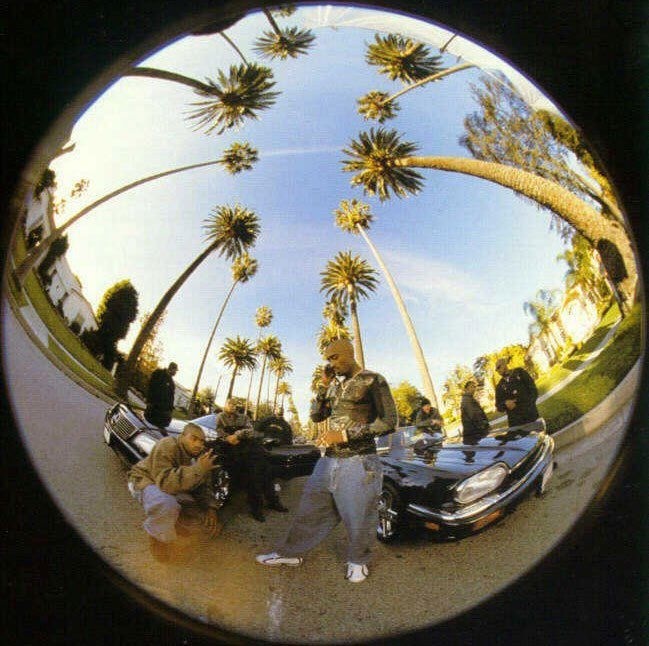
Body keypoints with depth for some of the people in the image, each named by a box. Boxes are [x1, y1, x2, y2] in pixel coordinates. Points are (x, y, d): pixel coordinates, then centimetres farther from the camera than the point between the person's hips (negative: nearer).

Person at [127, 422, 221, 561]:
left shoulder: (198, 456, -7)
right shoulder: (167, 446, -29)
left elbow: (202, 487, -2)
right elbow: (165, 481, -40)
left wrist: (209, 508, -19)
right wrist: (198, 469, -45)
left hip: (172, 486, 7)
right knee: (166, 506, -38)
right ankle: (159, 538, -10)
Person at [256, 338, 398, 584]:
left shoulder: (372, 380, -7)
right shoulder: (336, 386, 15)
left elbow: (388, 422, -13)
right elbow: (316, 416, 18)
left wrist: (345, 434, -17)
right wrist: (323, 386, 4)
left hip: (358, 462, -6)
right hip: (329, 460, 7)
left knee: (358, 518, 5)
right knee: (310, 510, 13)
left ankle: (357, 560, 28)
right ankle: (290, 553, 28)